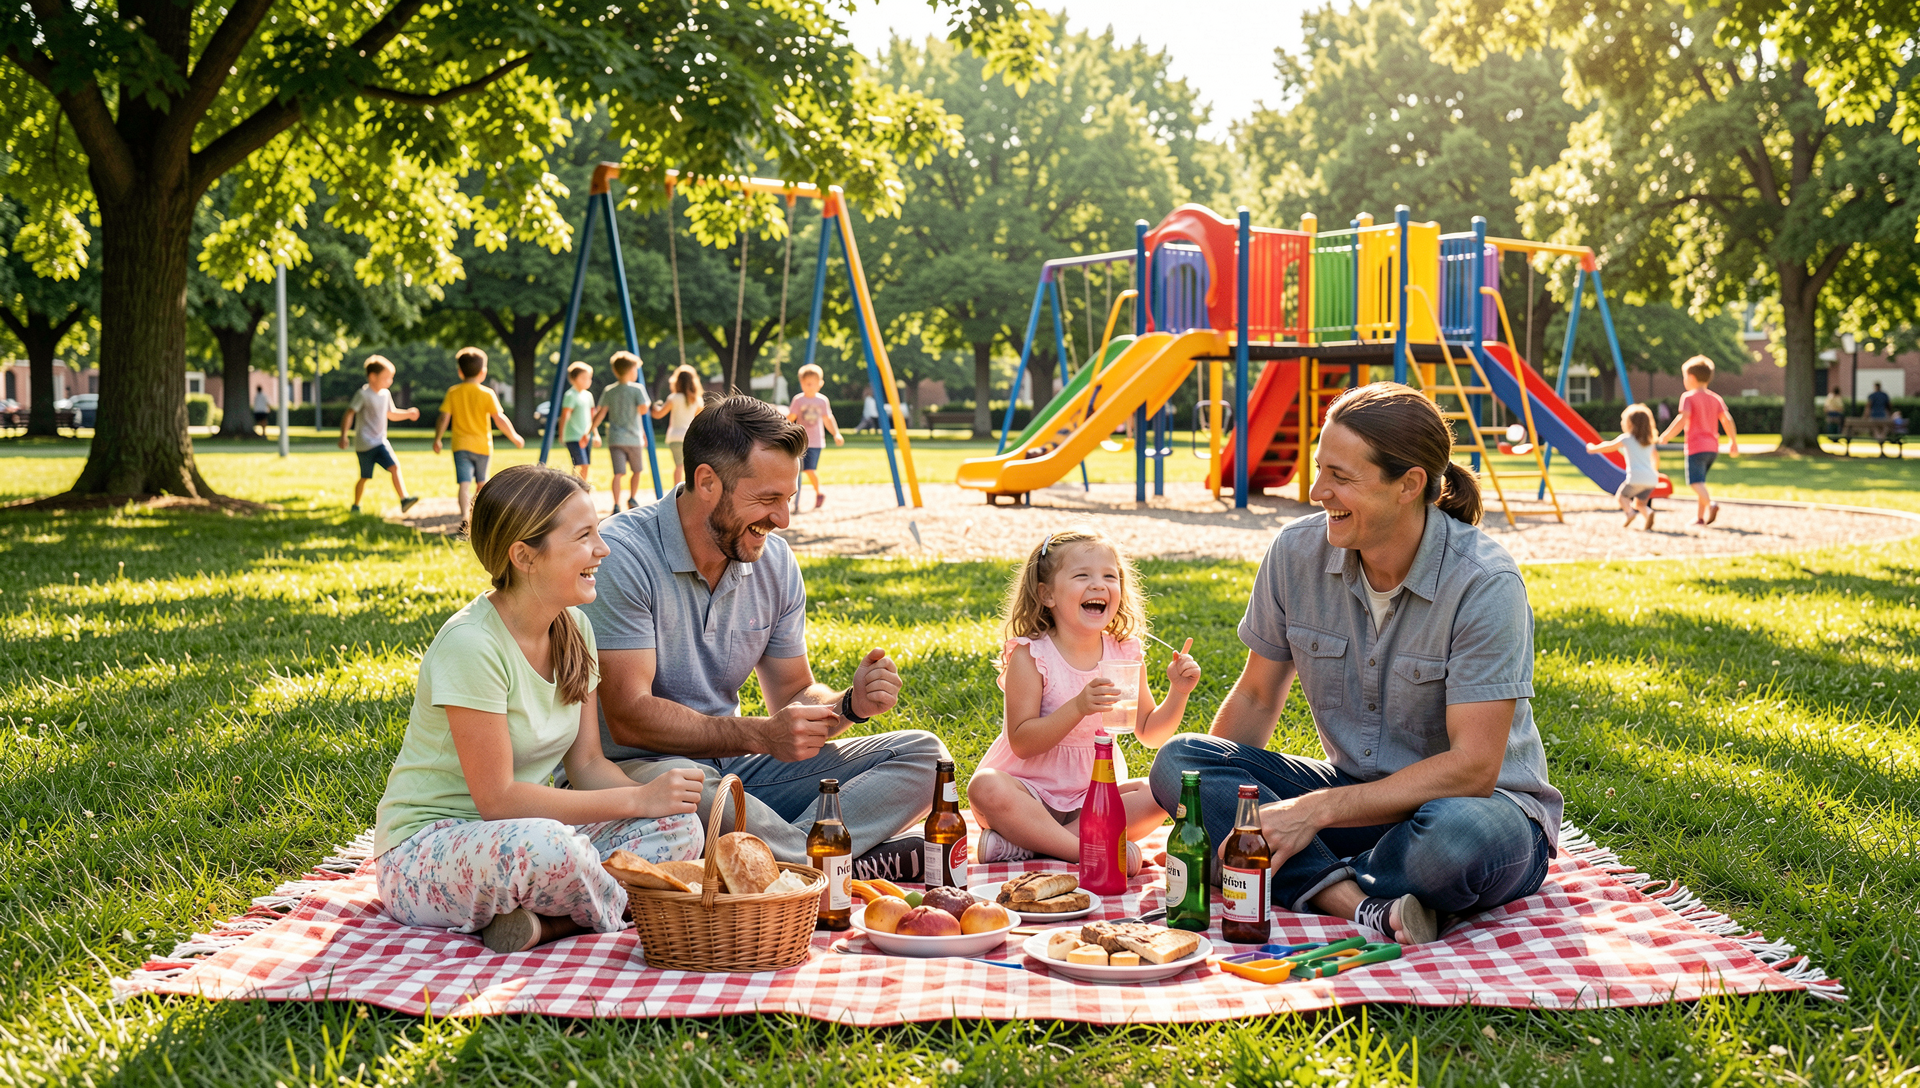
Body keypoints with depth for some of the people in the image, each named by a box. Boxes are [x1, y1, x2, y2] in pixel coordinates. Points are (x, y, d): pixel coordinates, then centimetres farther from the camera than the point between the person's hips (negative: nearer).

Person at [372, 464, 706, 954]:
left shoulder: (573, 628, 3)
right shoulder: (470, 643, -22)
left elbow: (587, 764, 5)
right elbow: (497, 799, -24)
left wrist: (665, 797, -16)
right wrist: (638, 799, -23)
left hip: (524, 837, 8)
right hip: (422, 853, -8)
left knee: (679, 827, -11)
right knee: (543, 845, -40)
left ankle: (542, 920, -20)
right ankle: (623, 911, -10)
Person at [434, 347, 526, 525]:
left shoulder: (453, 393, -1)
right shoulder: (487, 394, -6)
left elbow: (444, 419, -3)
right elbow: (499, 419, -10)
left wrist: (437, 439, 11)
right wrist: (514, 437, 1)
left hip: (461, 445, 0)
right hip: (482, 445, 0)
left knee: (465, 483, -12)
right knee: (482, 483, 20)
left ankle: (464, 517, -29)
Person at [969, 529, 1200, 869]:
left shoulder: (1125, 654, 1)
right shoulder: (1030, 656, -12)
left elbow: (1150, 734, 9)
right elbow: (1022, 743, -18)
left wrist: (1178, 693, -10)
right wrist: (1077, 707, -32)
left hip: (1095, 795, 5)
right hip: (1030, 791, -4)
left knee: (1162, 793, -21)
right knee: (986, 788, -34)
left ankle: (1024, 843, -25)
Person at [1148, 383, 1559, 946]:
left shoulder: (1484, 583, -21)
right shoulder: (1297, 551, -6)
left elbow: (1471, 767, -24)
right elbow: (1256, 697, 8)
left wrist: (1316, 810, -27)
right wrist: (1203, 803, -5)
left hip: (1483, 800, -5)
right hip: (1357, 792, 6)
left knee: (1458, 835, -42)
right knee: (1179, 759, -17)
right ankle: (1366, 908, -32)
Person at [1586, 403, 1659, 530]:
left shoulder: (1626, 438, 2)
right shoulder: (1648, 441, 21)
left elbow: (1609, 447, 9)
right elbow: (1656, 458, 32)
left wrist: (1593, 448, 24)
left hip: (1636, 477, -6)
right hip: (1652, 479, 6)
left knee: (1621, 496, 13)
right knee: (1639, 503, 17)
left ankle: (1630, 511, -17)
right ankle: (1648, 512, -15)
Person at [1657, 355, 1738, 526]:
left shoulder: (1688, 397, -5)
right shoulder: (1715, 398, 12)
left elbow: (1683, 418, -19)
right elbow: (1727, 419, 3)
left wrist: (1666, 436, -13)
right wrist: (1733, 441, 8)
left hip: (1696, 447, -7)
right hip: (1713, 447, 7)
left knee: (1695, 481, -12)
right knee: (1700, 481, 17)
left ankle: (1710, 504, -37)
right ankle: (1699, 516, 14)